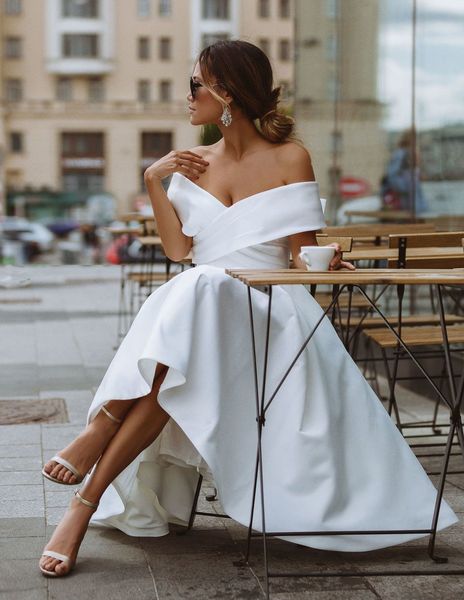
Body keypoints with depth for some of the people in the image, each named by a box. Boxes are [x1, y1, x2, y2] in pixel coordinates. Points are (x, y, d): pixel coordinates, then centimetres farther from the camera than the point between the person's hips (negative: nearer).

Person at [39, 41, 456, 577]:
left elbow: (303, 255, 2)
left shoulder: (288, 158, 5)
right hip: (196, 309, 3)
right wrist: (154, 182, -1)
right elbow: (178, 248, 5)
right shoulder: (193, 164, 17)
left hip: (267, 312, -3)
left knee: (200, 291, -37)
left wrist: (325, 261, -19)